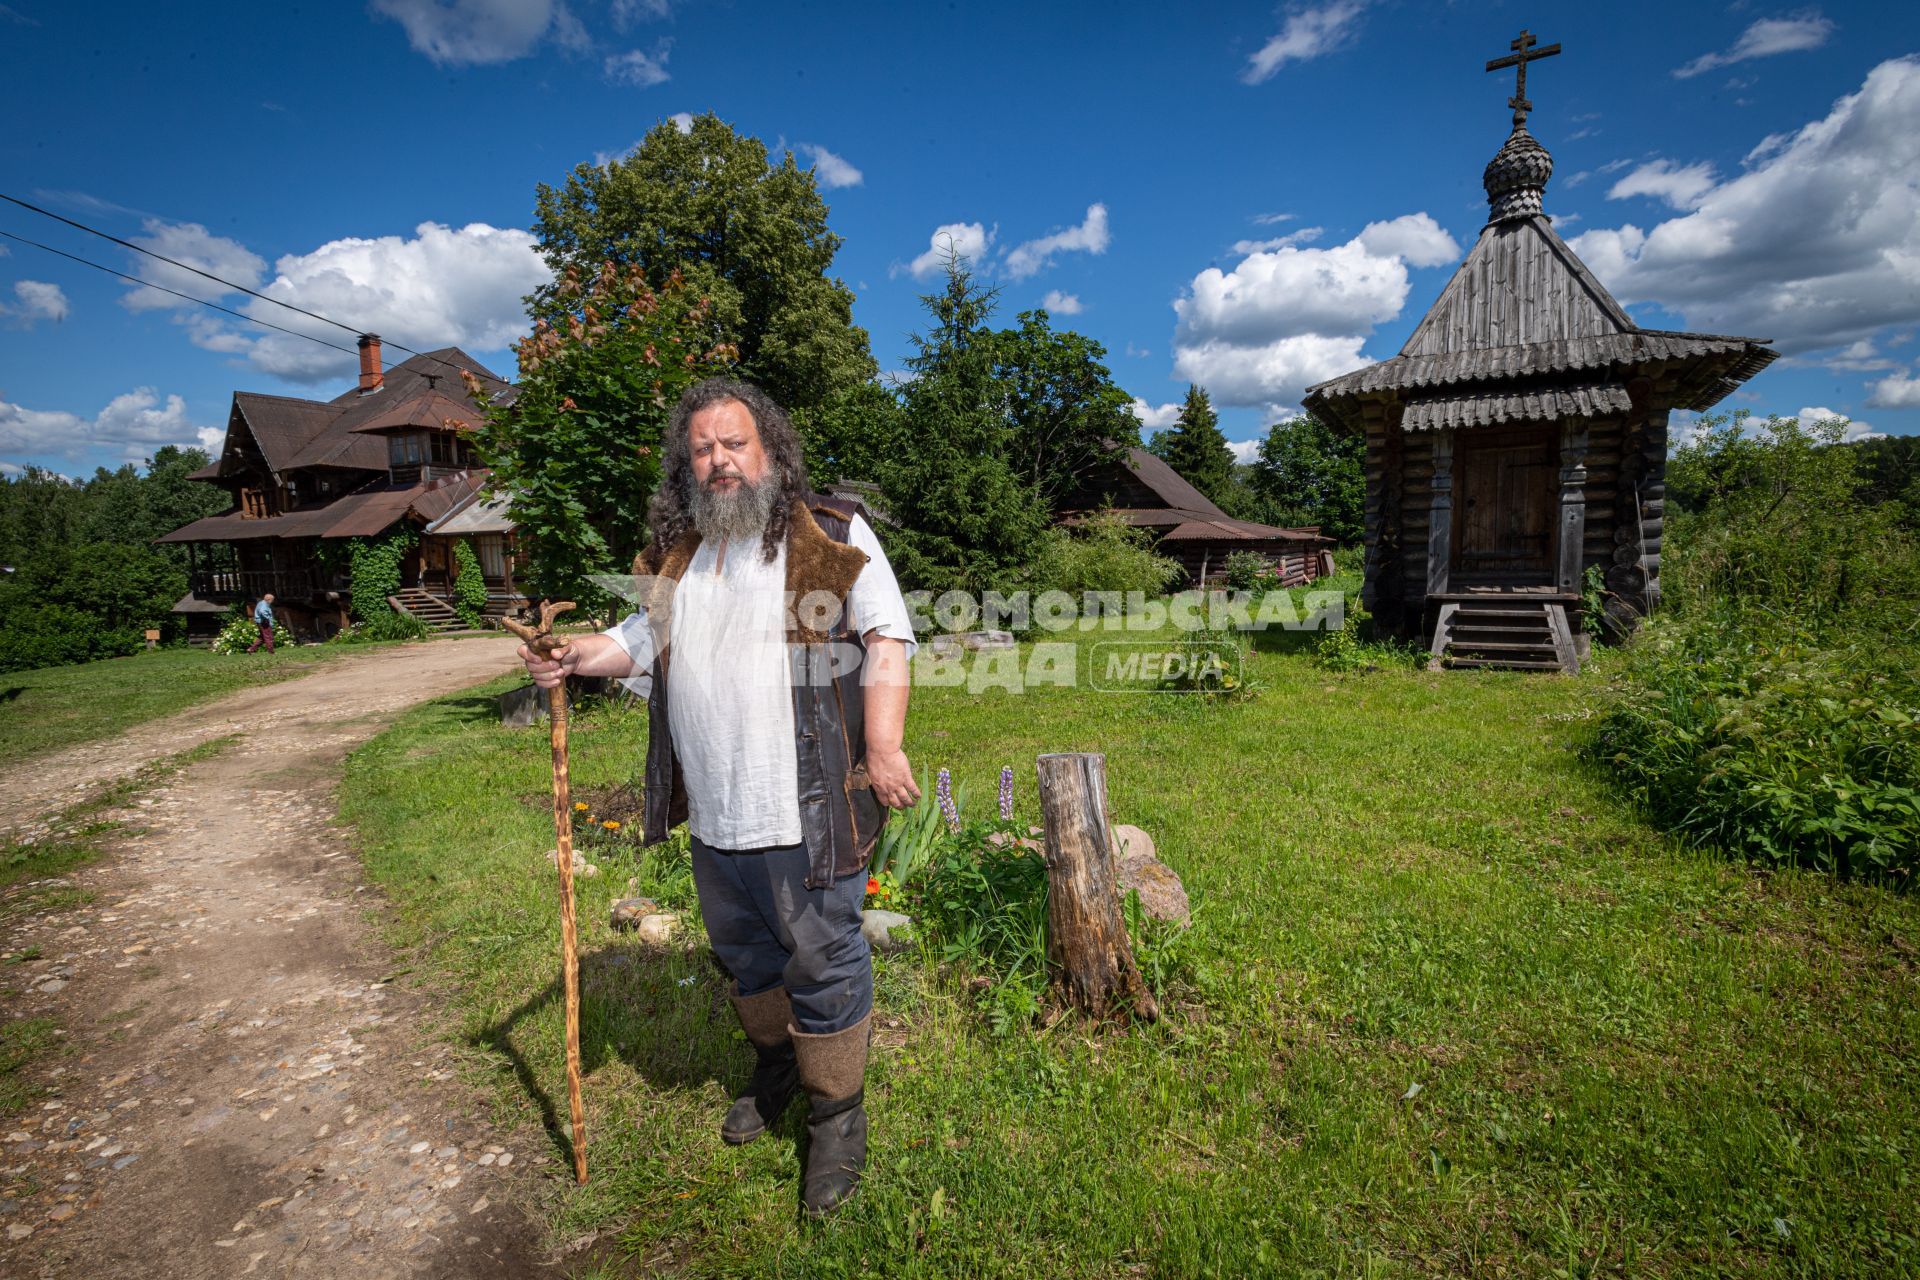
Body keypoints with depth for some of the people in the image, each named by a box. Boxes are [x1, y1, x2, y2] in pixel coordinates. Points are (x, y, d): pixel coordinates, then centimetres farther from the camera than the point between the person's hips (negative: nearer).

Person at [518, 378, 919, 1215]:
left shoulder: (832, 535, -5)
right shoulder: (676, 554, 12)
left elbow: (885, 641, -10)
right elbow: (646, 636, 25)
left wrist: (883, 746, -19)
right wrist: (577, 656, 5)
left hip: (806, 809, -6)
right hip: (713, 811, 6)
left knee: (823, 962, 5)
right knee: (743, 950, 22)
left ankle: (836, 1116, 26)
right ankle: (775, 1064, 47)